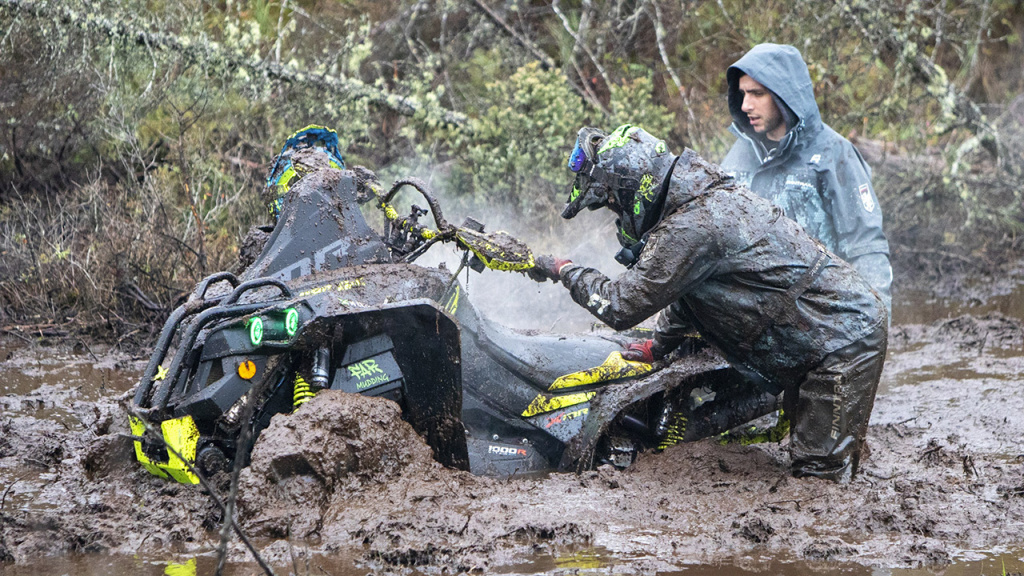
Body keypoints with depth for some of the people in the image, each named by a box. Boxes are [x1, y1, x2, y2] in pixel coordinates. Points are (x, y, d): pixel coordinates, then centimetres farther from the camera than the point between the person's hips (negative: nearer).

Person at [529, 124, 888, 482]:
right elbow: (685, 287, 29)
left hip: (842, 342, -10)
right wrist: (659, 346, 34)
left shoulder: (691, 229, -21)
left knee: (819, 473, -11)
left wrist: (564, 271, -1)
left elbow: (620, 306, -17)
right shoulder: (704, 197, 12)